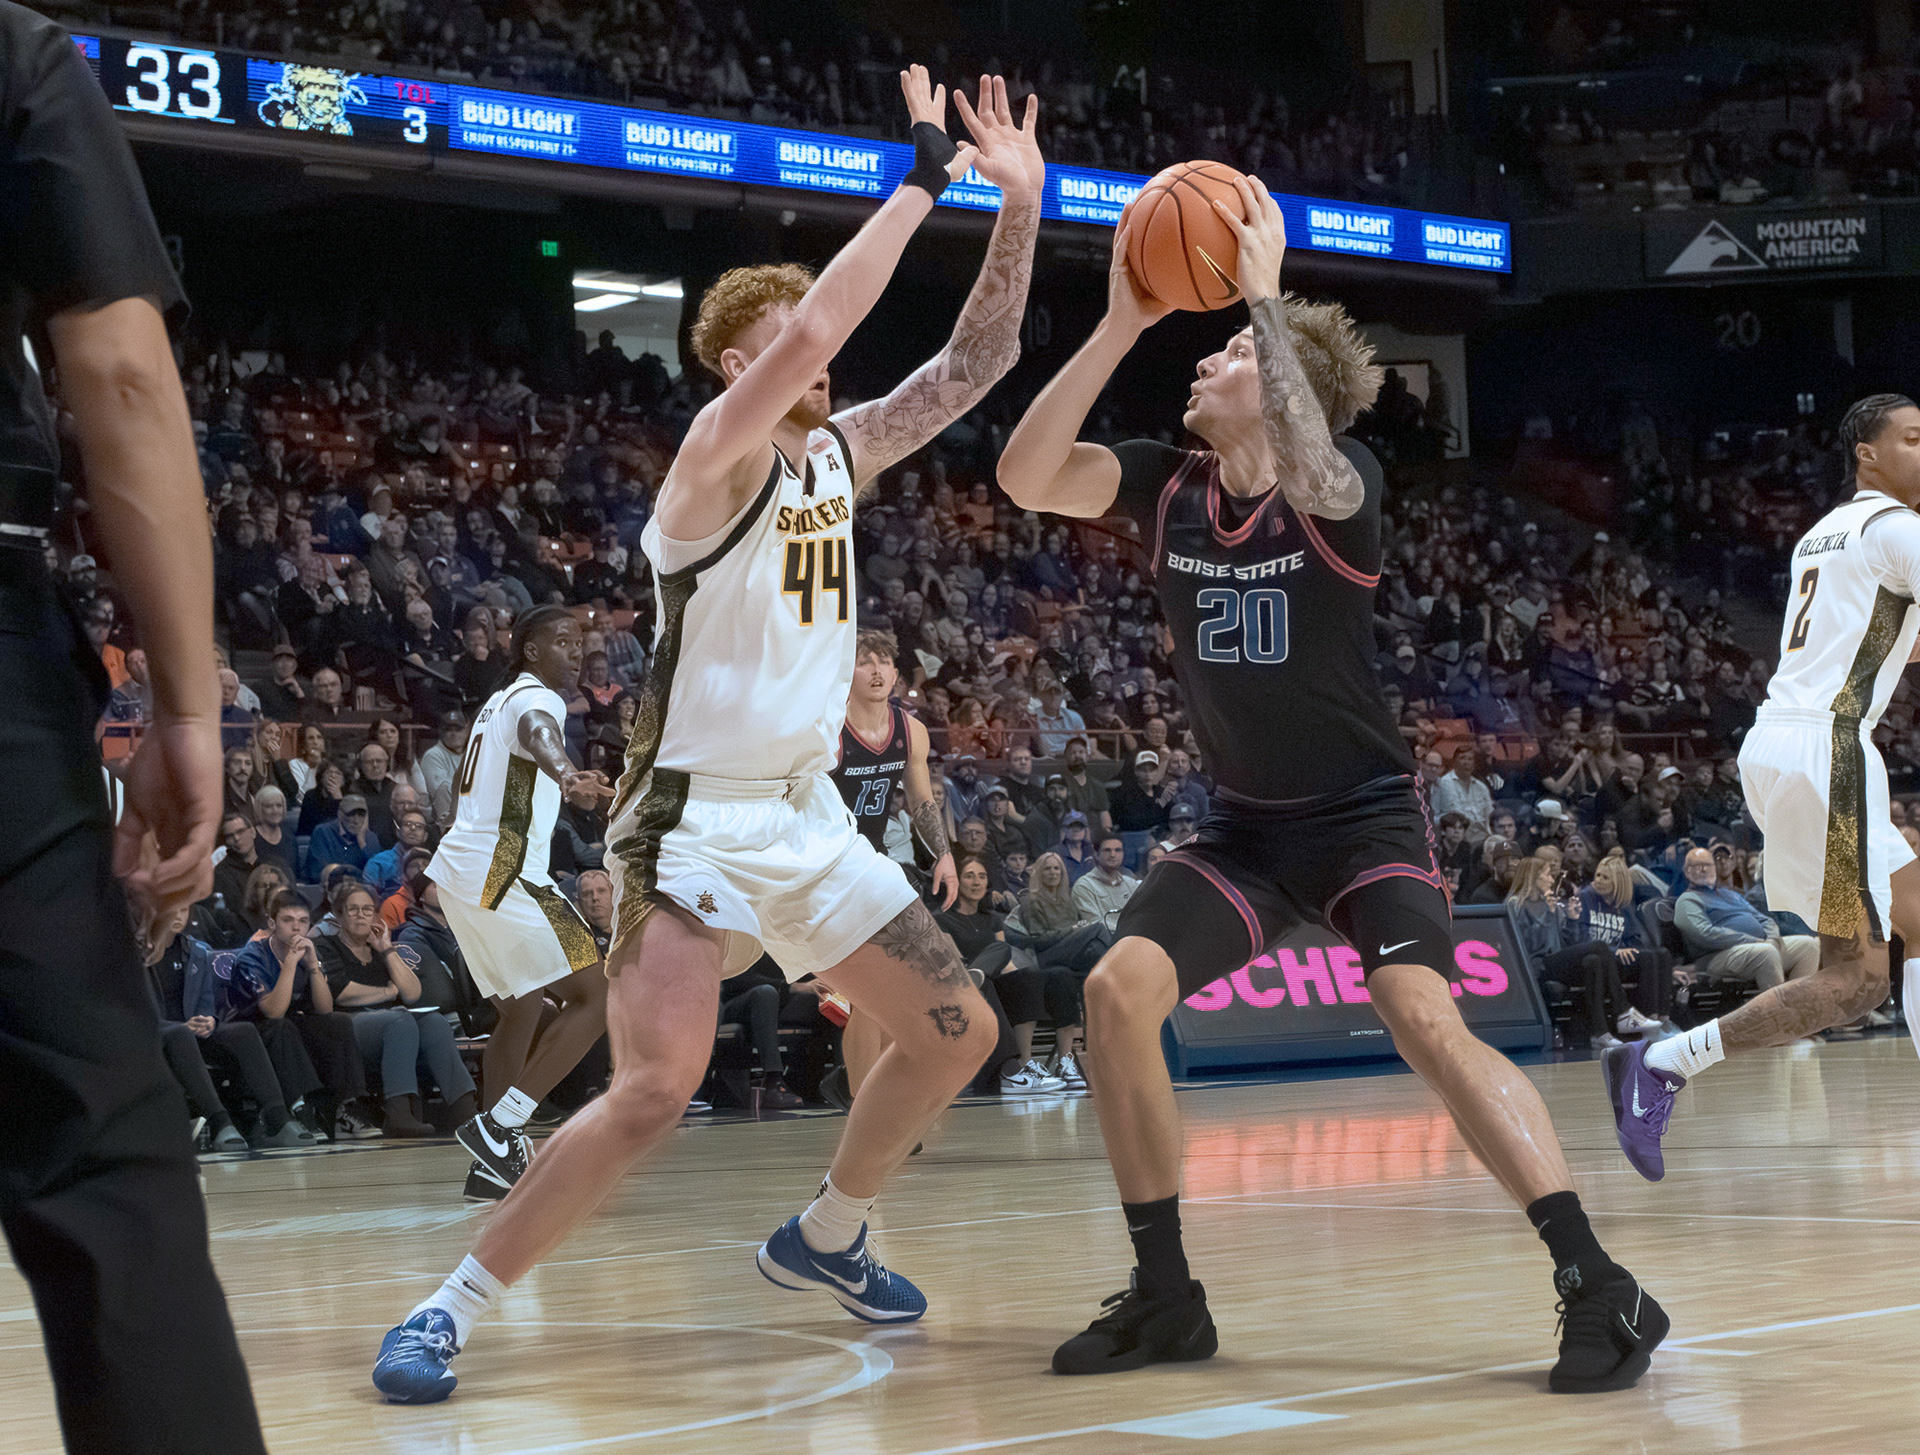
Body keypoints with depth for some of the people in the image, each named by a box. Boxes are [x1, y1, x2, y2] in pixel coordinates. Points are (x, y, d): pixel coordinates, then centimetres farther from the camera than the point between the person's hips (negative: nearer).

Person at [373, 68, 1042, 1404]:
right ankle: (446, 1315, -11)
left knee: (955, 1029, 12)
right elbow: (812, 329, -31)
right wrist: (922, 179, -24)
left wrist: (1021, 209, -2)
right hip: (698, 822, -8)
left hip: (809, 816, 8)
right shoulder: (721, 450, -14)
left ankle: (823, 1238, 32)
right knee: (655, 1091, -21)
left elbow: (976, 363, 9)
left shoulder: (842, 453, 9)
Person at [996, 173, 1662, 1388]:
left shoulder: (1341, 480, -17)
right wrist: (1120, 326, -23)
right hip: (1245, 823, 6)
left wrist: (1265, 295, -38)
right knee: (1119, 989, -12)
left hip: (1365, 814, -5)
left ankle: (1602, 1290, -22)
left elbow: (1307, 477, -42)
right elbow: (1026, 477, -17)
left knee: (1426, 1017, -26)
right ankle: (1166, 1296, -1)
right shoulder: (1168, 487, -2)